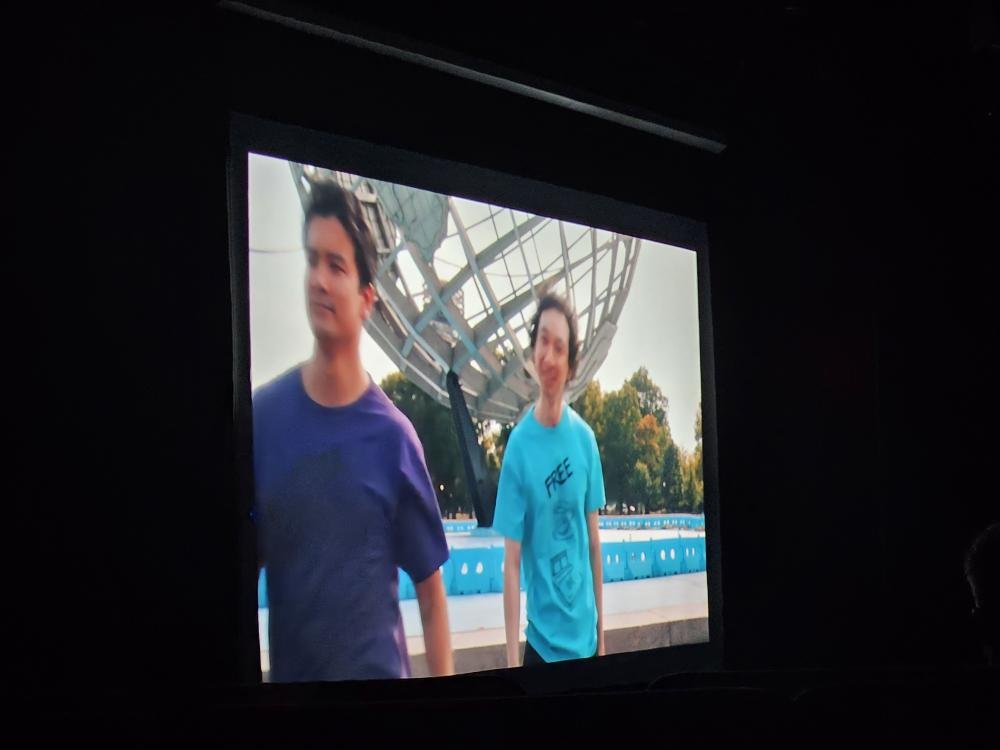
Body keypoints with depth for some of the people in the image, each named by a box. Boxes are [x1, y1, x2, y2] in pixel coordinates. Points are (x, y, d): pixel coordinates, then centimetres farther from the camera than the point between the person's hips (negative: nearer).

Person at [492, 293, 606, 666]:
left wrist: (601, 630, 9)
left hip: (585, 637, 4)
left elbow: (594, 539, 7)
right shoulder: (519, 445, -12)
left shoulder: (585, 438, -1)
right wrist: (512, 659, -14)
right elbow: (512, 561, -11)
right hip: (542, 639, -4)